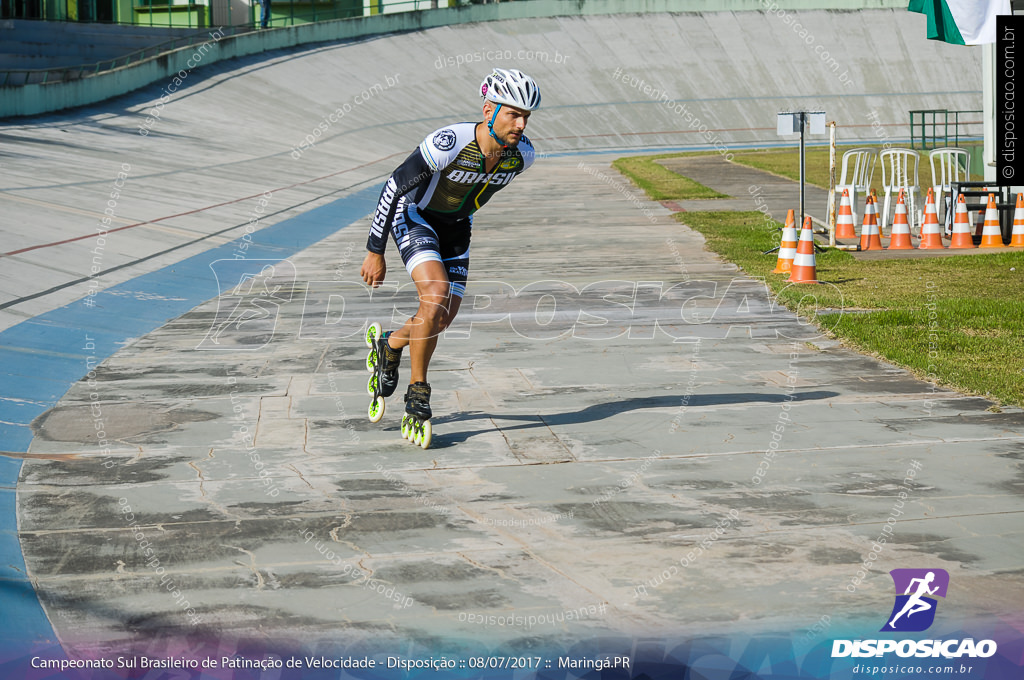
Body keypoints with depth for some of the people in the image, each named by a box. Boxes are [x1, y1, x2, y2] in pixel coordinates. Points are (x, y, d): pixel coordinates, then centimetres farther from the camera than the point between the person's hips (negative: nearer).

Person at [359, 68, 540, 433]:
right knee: (436, 293, -27)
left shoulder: (522, 154, -18)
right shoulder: (449, 143, -35)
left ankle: (391, 345, 34)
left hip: (456, 225, 6)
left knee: (445, 317, 2)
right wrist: (375, 252, -20)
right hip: (414, 216, -6)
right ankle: (417, 390, -12)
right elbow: (394, 186, -25)